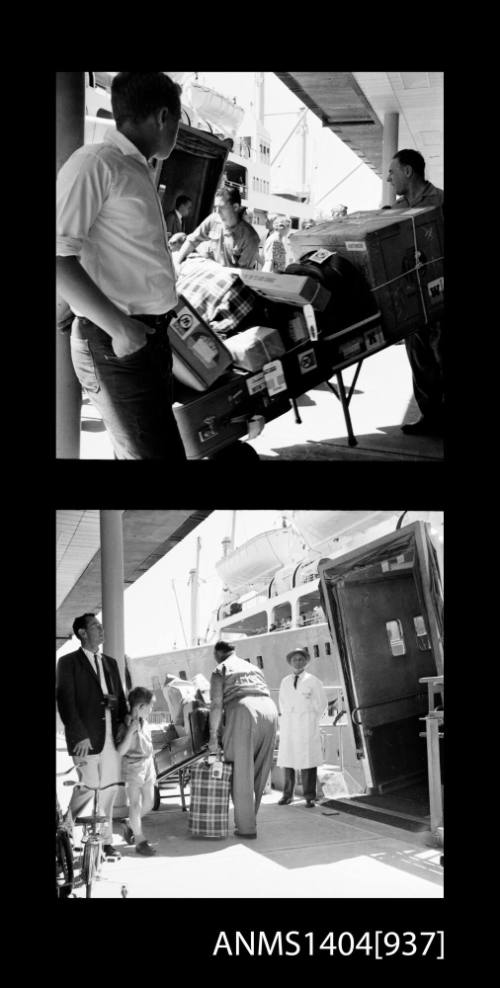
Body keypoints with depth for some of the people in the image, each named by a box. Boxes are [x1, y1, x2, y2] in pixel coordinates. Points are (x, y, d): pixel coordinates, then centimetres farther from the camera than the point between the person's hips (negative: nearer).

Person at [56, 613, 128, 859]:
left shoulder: (110, 663, 18)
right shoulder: (68, 663, 0)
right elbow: (65, 701, -7)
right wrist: (79, 735, -15)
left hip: (111, 735, 6)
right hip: (86, 737, -6)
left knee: (109, 788, 5)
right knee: (89, 785, -11)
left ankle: (105, 841, 14)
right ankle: (65, 828, 13)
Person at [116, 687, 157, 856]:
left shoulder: (145, 724, 7)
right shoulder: (125, 726, -15)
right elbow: (121, 751, -24)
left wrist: (153, 772, 20)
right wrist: (131, 730, -31)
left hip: (148, 768, 8)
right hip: (133, 768, -7)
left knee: (148, 804, 11)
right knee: (135, 805, -3)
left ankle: (130, 826, 33)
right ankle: (140, 841, 2)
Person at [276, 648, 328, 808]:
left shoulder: (312, 681, 3)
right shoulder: (285, 682, 13)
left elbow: (322, 700, 7)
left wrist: (313, 720, 5)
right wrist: (285, 719, 14)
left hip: (306, 725, -3)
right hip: (288, 726, 3)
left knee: (307, 759, -8)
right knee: (287, 759, -1)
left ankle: (309, 797, -5)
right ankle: (287, 794, 5)